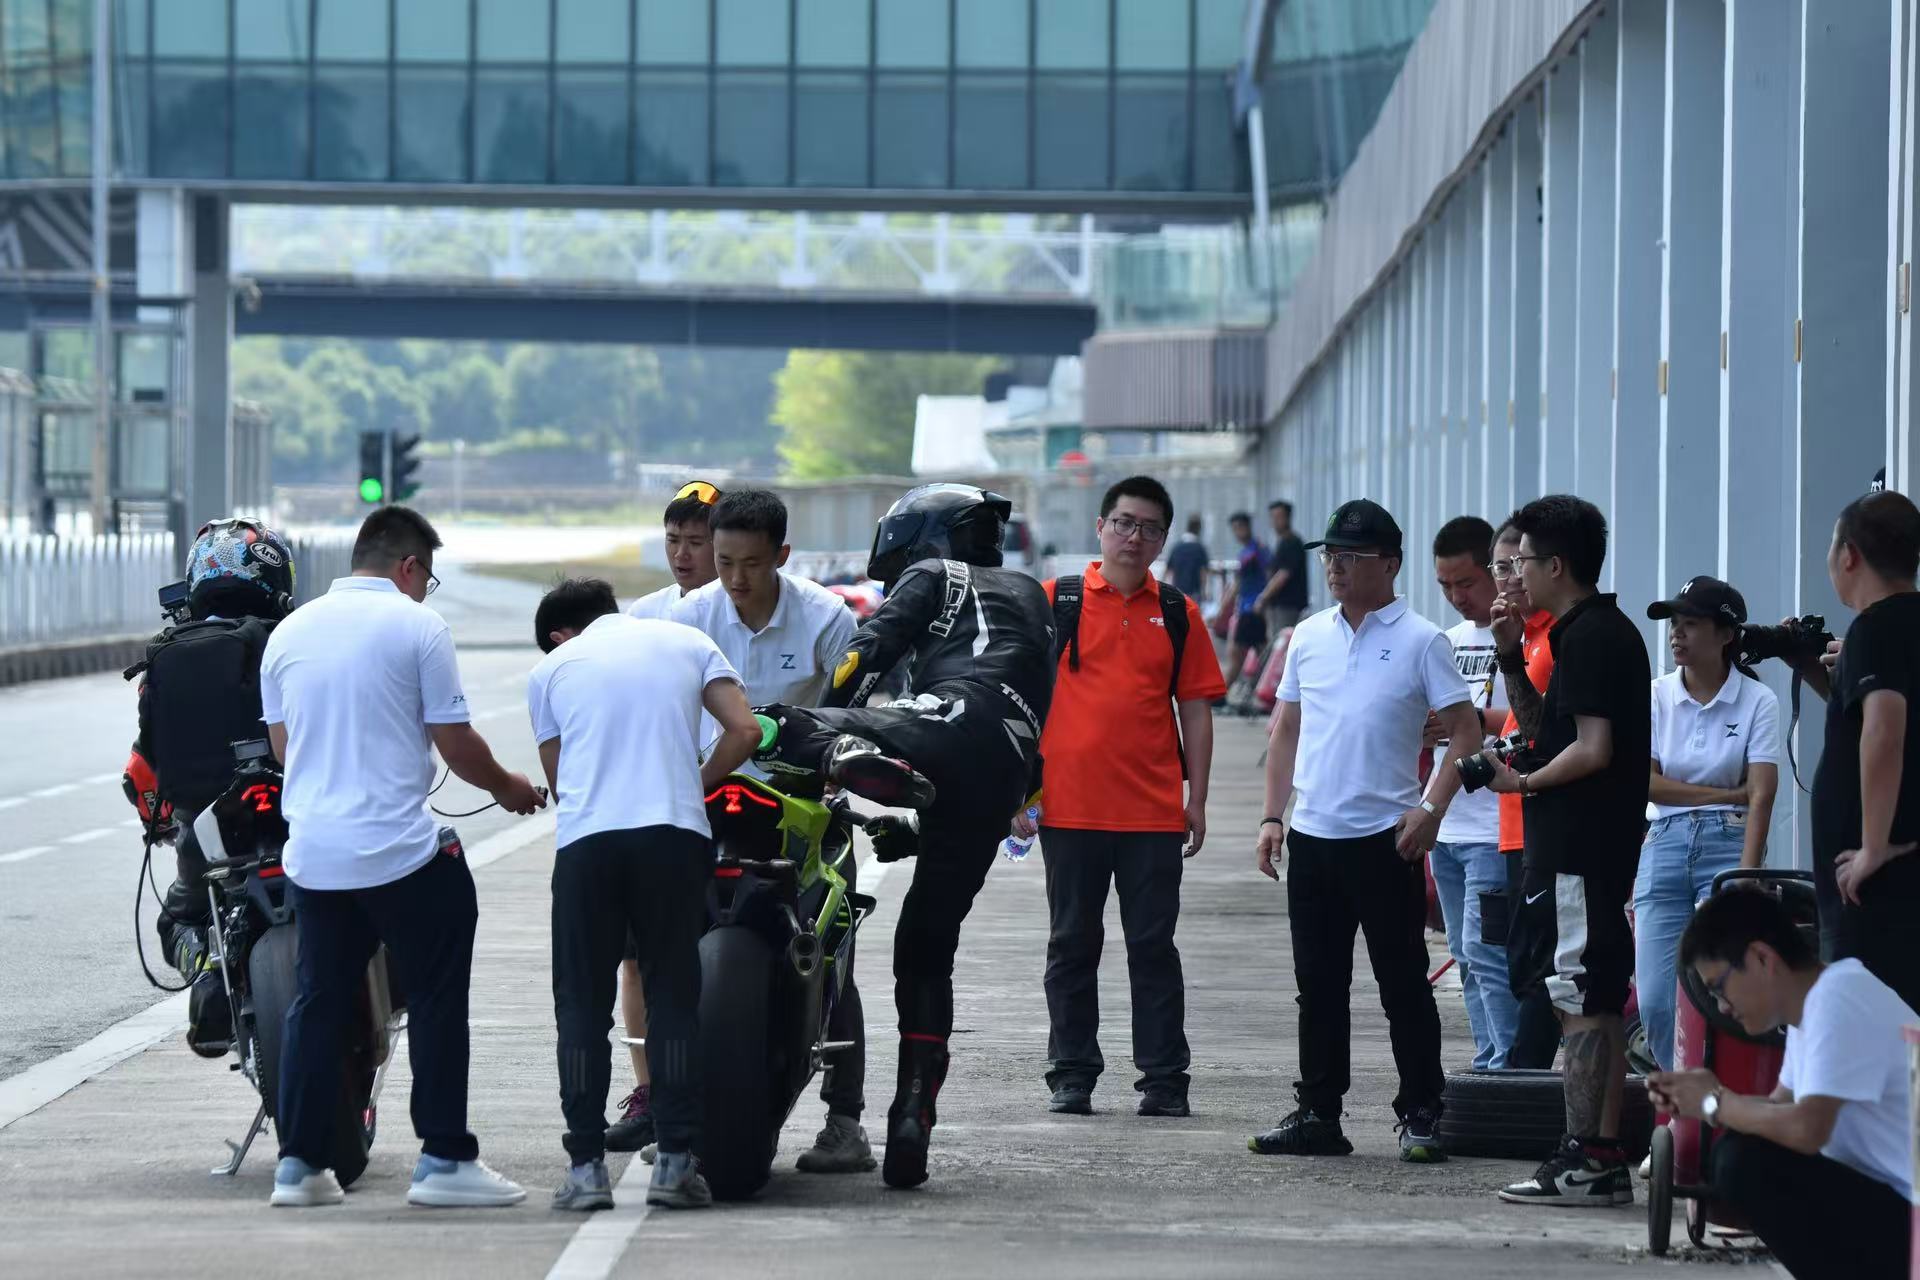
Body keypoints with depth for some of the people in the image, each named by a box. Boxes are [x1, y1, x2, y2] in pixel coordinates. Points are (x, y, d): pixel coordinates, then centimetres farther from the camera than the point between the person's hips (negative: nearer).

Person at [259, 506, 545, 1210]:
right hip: (400, 849, -5)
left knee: (317, 1002, 11)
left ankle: (298, 1161, 10)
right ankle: (444, 1157, 2)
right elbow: (455, 744, -6)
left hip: (311, 853, 5)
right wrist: (506, 787, 12)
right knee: (436, 1000, 3)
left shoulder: (289, 632, 11)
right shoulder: (417, 626, -6)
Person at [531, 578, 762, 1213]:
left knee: (583, 1004, 6)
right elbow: (745, 730, 5)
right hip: (677, 832, 1)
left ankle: (587, 1165, 2)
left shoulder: (551, 668, 18)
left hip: (587, 840, -1)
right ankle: (675, 1160, 2)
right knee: (674, 998, 7)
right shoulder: (687, 642, 18)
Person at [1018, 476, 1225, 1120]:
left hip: (1153, 811, 1)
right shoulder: (1054, 602, 3)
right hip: (1069, 807, -1)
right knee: (1072, 945, 7)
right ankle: (1072, 1075, 14)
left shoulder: (1178, 613, 8)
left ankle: (1164, 1078, 6)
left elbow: (1196, 710, 10)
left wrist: (1196, 801, 4)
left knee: (1154, 947, 2)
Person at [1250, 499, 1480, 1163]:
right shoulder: (1308, 637, 11)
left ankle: (1422, 1114, 5)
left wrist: (1431, 809, -16)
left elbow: (1465, 730, -6)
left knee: (1403, 985, -1)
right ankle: (1317, 1114, 16)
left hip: (1385, 838, -5)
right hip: (1312, 836, 5)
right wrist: (1272, 816, 10)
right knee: (1318, 985, 10)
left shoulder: (1419, 641, -5)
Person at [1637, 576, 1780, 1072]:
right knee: (1655, 1001, -2)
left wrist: (1746, 878, -19)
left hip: (1728, 844, -3)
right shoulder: (1656, 695, 6)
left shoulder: (1757, 701, -2)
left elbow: (1761, 797, -9)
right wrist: (1724, 795, -7)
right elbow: (1646, 783, 0)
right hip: (1664, 845, 3)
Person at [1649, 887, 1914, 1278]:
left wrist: (1715, 1103, -11)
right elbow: (1783, 1108, 19)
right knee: (1735, 1149, 12)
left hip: (1908, 1220, -10)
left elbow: (1806, 1129, -29)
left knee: (1745, 1165, -18)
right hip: (1884, 1199, 10)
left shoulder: (1838, 999, -19)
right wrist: (1695, 1102, 1)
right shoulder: (1814, 1000, 11)